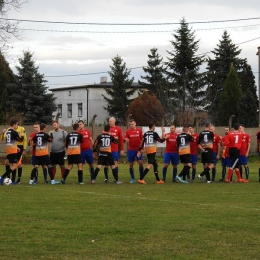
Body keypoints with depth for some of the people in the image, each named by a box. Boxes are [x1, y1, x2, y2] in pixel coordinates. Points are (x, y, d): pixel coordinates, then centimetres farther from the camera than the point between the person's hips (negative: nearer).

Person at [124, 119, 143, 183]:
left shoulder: (139, 130, 3)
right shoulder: (128, 131, 2)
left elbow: (142, 139, 8)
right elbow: (125, 139, -3)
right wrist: (126, 140, -27)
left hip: (138, 149, 0)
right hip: (131, 150, 0)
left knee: (140, 162, -10)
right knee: (131, 164, 3)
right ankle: (132, 179, 15)